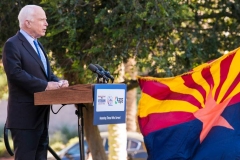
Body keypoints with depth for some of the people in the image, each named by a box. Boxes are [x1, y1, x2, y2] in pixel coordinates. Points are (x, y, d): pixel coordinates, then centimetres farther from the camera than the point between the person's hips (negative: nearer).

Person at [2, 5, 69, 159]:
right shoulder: (13, 45, -11)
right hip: (25, 115, -9)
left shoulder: (37, 44, 20)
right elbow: (15, 73, -22)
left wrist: (58, 82, -2)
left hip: (40, 113, 9)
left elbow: (47, 73, 21)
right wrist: (45, 85, -22)